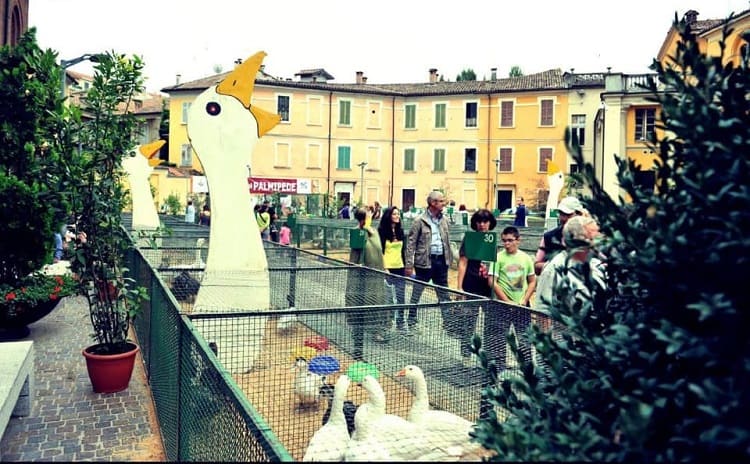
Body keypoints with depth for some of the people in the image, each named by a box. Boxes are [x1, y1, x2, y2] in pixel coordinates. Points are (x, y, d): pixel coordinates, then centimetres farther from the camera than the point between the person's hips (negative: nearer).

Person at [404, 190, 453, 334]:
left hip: (441, 260, 5)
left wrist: (450, 258, 10)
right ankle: (412, 324, 16)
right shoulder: (420, 221, -8)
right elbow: (411, 243, -8)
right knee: (416, 295, 4)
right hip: (425, 261, -5)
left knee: (444, 295, 13)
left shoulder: (444, 220, 8)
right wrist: (409, 265, -12)